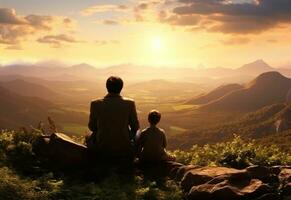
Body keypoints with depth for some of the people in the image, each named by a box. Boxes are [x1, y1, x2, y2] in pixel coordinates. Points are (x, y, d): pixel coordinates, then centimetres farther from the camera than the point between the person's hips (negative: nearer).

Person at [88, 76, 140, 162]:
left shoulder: (96, 104, -10)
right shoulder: (129, 103, -11)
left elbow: (92, 127, 1)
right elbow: (135, 127, -3)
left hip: (102, 149, 1)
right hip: (124, 149, 0)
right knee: (137, 134, 29)